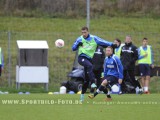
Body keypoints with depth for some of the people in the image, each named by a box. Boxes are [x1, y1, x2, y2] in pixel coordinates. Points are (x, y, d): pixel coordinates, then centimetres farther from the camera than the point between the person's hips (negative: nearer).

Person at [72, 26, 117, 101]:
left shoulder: (94, 38, 3)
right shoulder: (80, 39, 5)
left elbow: (102, 42, -2)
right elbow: (73, 48, 8)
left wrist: (111, 44, -15)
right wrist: (78, 44, -12)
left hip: (89, 59, 3)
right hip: (82, 58, -3)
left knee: (87, 78, 4)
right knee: (89, 65, -36)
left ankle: (82, 94, 17)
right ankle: (93, 83, -43)